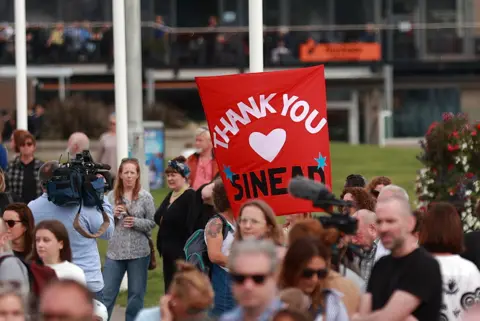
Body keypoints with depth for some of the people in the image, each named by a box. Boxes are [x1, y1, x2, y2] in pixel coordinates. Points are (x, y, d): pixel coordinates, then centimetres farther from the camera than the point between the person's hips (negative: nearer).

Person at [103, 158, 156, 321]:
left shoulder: (145, 197, -2)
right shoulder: (112, 196, 2)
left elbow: (152, 223, -2)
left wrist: (136, 222, -18)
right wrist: (112, 215, -14)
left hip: (138, 252, -1)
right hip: (115, 251, 1)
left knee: (136, 294, 9)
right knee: (106, 293, 2)